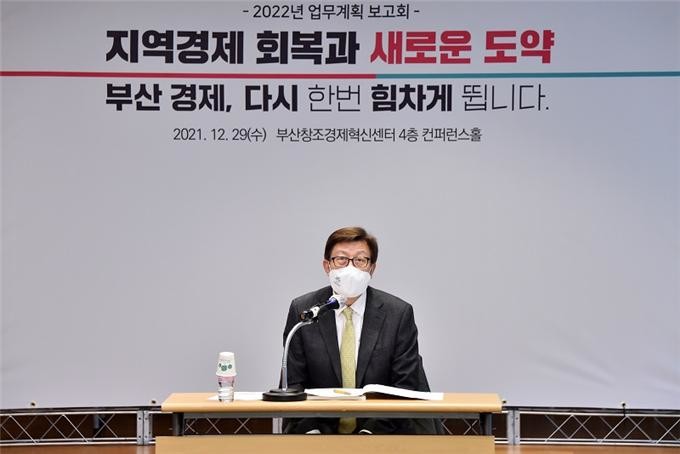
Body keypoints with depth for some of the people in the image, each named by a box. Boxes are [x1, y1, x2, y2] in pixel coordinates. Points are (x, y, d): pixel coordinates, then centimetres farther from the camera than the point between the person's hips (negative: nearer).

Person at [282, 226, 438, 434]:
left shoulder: (398, 313, -1)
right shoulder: (302, 311, 3)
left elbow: (405, 387, -2)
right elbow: (294, 384, 3)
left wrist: (371, 431, -16)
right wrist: (312, 430, -14)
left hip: (381, 431, 0)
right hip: (321, 427, 0)